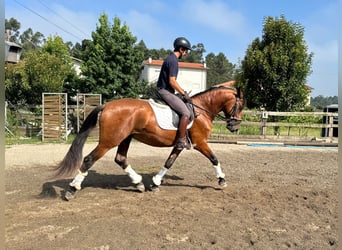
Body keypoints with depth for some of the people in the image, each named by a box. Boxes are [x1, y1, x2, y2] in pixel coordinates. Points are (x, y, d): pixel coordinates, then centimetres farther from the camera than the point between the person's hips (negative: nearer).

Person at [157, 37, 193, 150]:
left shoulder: (171, 58, 18)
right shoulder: (173, 61, -14)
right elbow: (172, 81, -21)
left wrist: (183, 92, 19)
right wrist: (184, 94, -12)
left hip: (164, 90, 11)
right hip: (165, 91, -11)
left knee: (184, 109, 21)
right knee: (186, 113, -19)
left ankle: (181, 138, 22)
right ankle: (181, 141, -14)